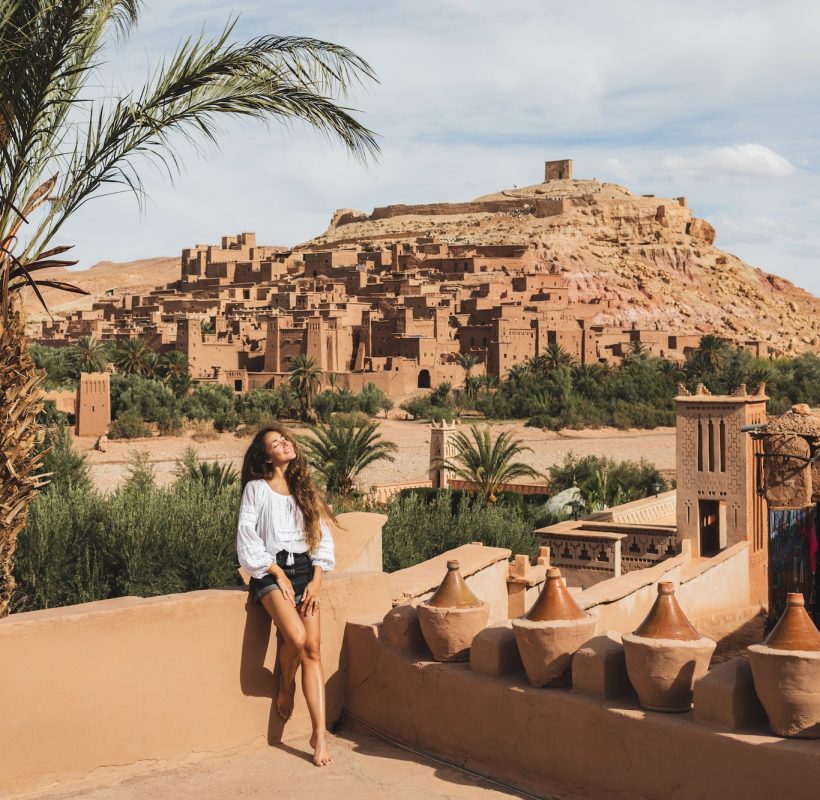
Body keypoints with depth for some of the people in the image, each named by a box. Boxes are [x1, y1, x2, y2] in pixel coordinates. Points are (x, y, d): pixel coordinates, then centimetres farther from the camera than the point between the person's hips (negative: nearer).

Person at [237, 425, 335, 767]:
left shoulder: (304, 489, 15)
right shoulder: (256, 489, 3)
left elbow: (323, 536, 12)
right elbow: (248, 538, -4)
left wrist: (316, 580, -1)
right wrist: (278, 574, -9)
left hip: (305, 569, 4)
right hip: (270, 570, -4)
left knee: (312, 649, -10)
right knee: (296, 636, -26)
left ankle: (319, 735, -10)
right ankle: (286, 684, 8)